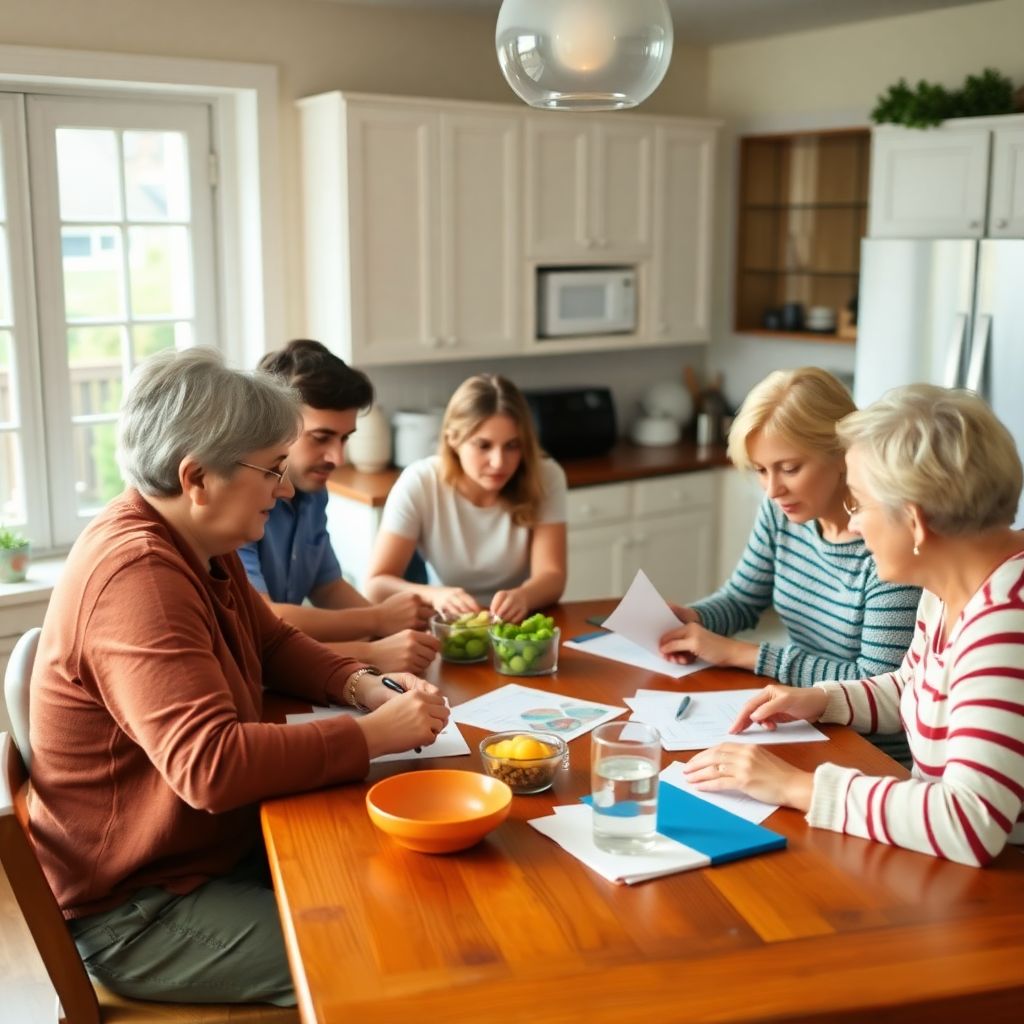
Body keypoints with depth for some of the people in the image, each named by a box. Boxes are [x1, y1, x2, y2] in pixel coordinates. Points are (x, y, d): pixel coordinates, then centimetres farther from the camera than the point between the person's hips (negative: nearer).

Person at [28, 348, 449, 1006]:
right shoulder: (138, 574, -28)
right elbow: (211, 765, -36)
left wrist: (366, 688, -5)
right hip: (136, 911, -9)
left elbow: (275, 644, 14)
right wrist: (373, 735, -28)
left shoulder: (199, 546, 3)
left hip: (219, 847, 9)